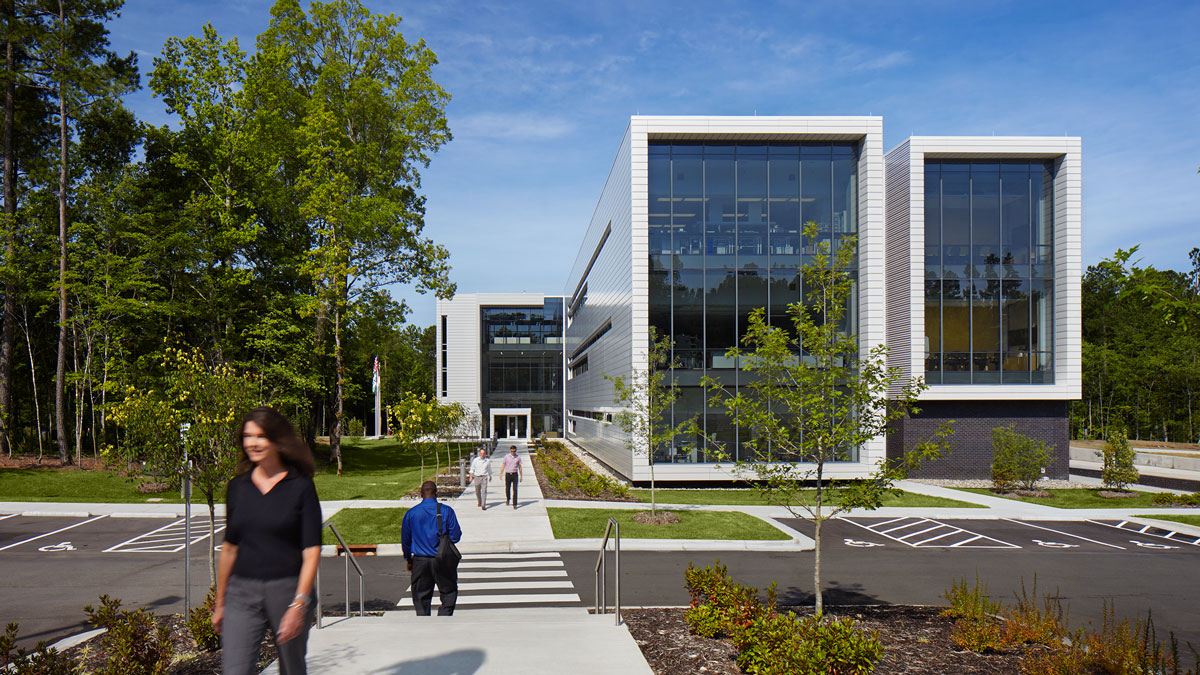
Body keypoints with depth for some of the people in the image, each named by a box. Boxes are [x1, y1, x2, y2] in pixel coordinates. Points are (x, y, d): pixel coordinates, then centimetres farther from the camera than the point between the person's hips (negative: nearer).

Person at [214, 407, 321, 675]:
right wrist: (220, 602, 18)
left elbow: (312, 552, -9)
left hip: (288, 591, -3)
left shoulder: (301, 487, -5)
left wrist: (299, 605, -17)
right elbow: (229, 548, 15)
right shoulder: (237, 487, 7)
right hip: (242, 592, 3)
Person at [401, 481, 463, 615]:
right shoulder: (446, 511, -7)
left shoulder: (411, 513, 0)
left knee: (421, 596, 12)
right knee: (449, 593, 10)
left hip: (420, 561, 2)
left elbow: (405, 540, 7)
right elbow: (456, 536, -6)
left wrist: (409, 560, 19)